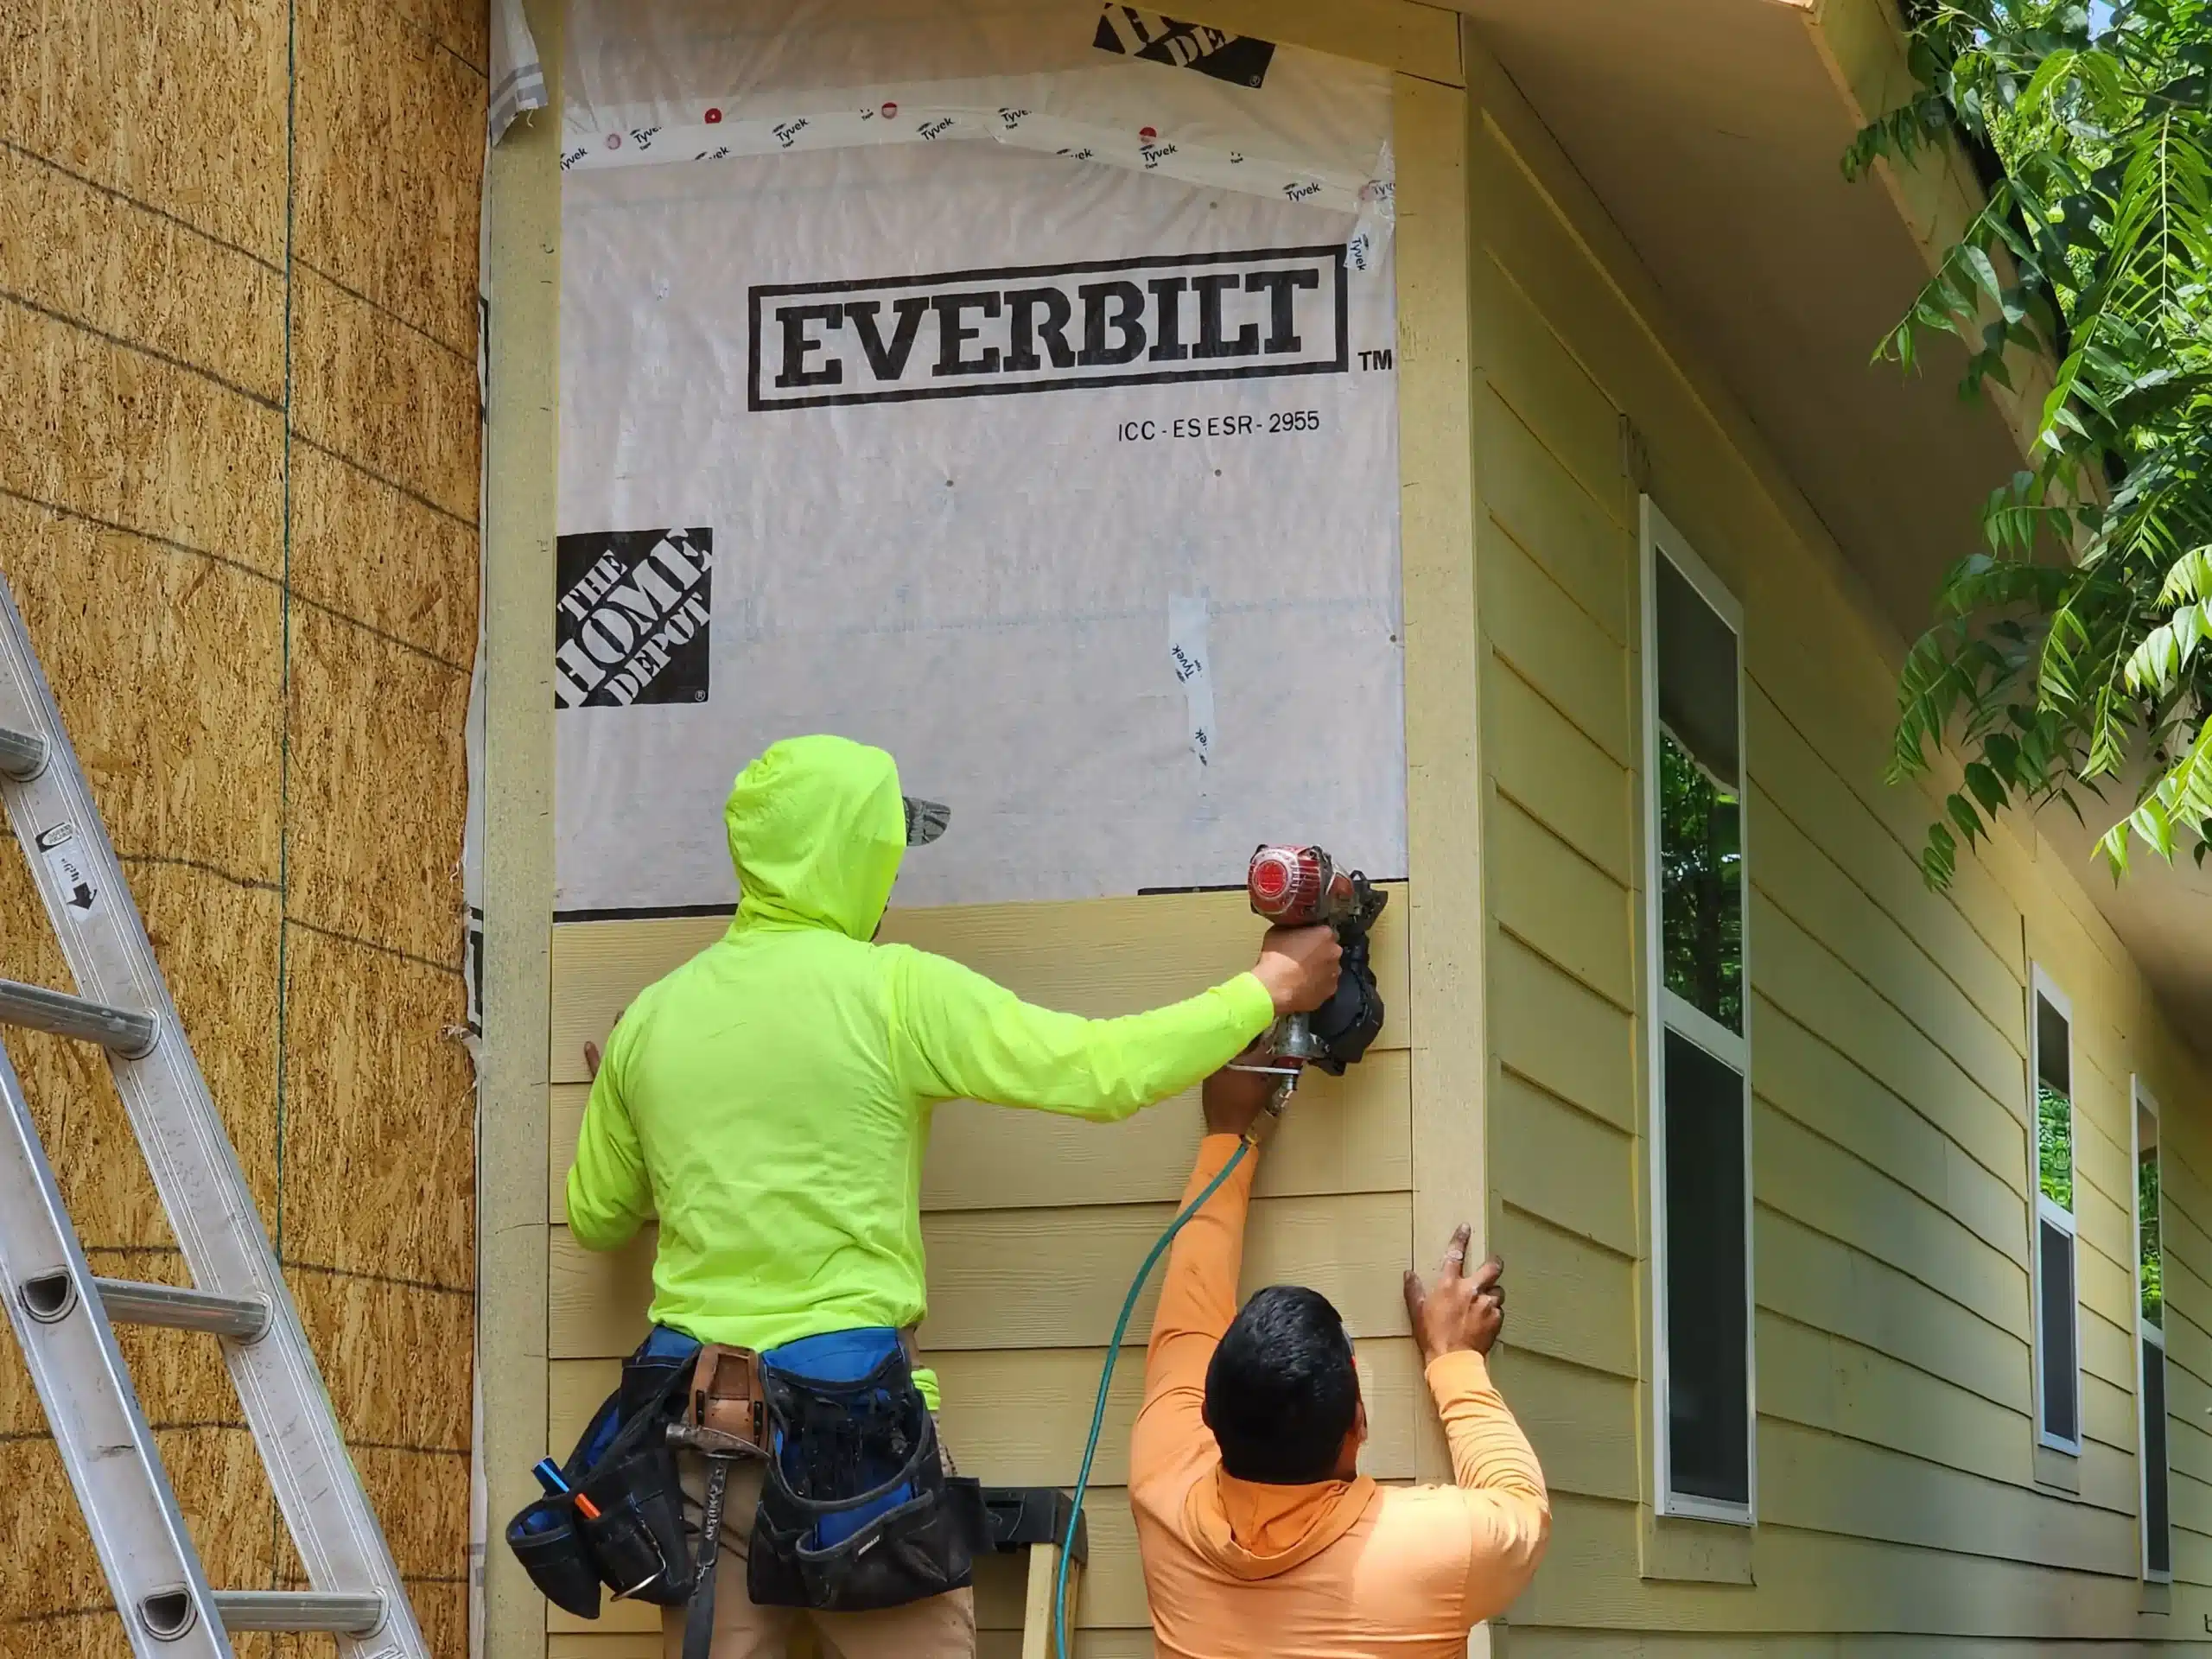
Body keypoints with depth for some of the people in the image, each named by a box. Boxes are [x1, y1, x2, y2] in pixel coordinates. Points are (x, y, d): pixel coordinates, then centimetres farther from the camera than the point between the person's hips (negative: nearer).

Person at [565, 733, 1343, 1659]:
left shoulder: (648, 1019, 8)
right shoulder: (894, 991, -7)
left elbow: (595, 1219, 19)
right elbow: (1103, 1073, -6)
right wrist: (1269, 988, 7)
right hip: (846, 1409, -5)